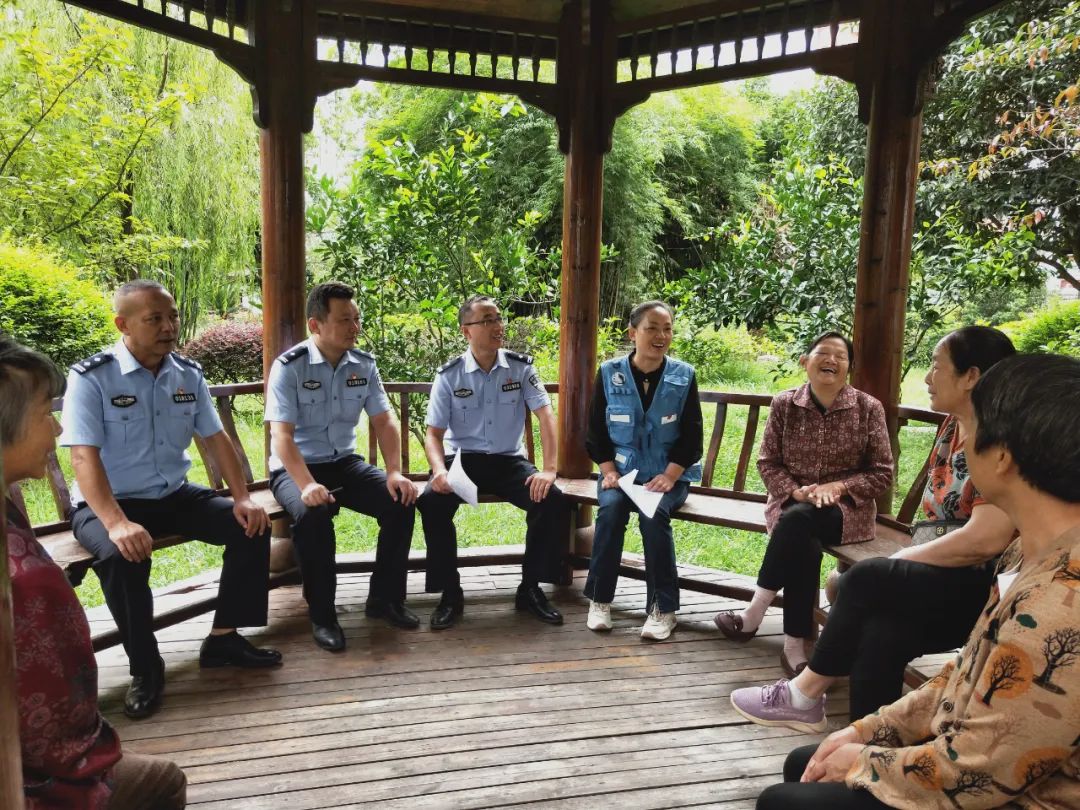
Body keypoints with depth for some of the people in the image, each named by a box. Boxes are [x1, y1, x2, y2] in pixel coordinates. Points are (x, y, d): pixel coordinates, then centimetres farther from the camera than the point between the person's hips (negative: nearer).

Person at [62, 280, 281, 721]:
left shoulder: (189, 373, 1)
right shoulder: (90, 378, -15)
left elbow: (216, 437, 4)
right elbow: (83, 457, -23)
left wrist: (242, 498, -9)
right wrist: (117, 524, -38)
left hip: (174, 496, 5)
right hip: (108, 504, -5)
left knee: (251, 526, -11)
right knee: (124, 556, -35)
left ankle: (223, 638, 2)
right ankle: (145, 668, -12)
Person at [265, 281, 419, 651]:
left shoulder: (364, 364, 1)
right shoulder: (289, 367, -14)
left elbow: (384, 420, 1)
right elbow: (281, 434, -21)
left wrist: (394, 472, -15)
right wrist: (307, 485, -37)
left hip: (345, 463, 5)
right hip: (295, 469, -4)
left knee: (401, 502, -17)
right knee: (313, 513, -35)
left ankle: (385, 597, 3)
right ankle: (322, 615, -15)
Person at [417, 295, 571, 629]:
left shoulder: (521, 367, -2)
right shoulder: (449, 375, -4)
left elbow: (546, 416, -10)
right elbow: (434, 432, -4)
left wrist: (549, 469, -23)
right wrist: (439, 470, -26)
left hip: (508, 461, 1)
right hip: (463, 459, -1)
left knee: (554, 501, -23)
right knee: (431, 502, -30)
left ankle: (530, 588, -3)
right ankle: (450, 593, -11)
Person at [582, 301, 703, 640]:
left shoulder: (684, 375, -1)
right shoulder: (609, 373, 0)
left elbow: (691, 436, -2)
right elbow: (596, 432, 4)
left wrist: (668, 477, -14)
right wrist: (609, 471, -10)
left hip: (669, 475, -1)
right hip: (622, 470, 1)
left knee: (654, 514, -29)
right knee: (611, 508, -28)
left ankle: (663, 607, -16)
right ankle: (599, 599, -13)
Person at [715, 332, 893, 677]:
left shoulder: (869, 408, -2)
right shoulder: (784, 404, 1)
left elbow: (882, 473, 0)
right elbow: (767, 462, 3)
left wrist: (838, 486, -16)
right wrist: (795, 491, -16)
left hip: (846, 508, -1)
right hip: (792, 503, 1)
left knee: (798, 521, -34)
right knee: (803, 546, -33)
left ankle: (754, 614, -23)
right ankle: (795, 646, -20)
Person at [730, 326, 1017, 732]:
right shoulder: (953, 425, 9)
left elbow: (986, 539, -27)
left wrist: (902, 559, -14)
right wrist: (907, 560, -4)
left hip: (988, 590, -7)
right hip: (948, 581, 7)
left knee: (868, 579, -20)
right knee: (881, 633, -20)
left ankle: (805, 694, -3)